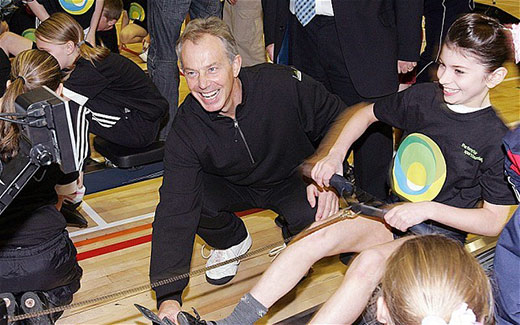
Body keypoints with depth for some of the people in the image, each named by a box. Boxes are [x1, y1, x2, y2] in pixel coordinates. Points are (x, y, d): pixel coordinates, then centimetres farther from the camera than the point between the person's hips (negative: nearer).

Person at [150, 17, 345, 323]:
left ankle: (294, 237, 9)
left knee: (316, 218, -32)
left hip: (293, 179, -1)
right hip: (233, 186, 2)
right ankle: (231, 241, 9)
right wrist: (169, 298, -41)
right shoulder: (185, 131, -25)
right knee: (190, 196, -27)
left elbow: (336, 120, -10)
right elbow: (174, 212, -31)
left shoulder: (285, 84, -30)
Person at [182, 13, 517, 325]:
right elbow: (366, 114, 19)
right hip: (395, 213, 5)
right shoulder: (422, 97, 1)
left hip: (441, 230, -5)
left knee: (368, 262, -35)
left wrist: (428, 209, -20)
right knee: (318, 239, -21)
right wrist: (335, 155, 4)